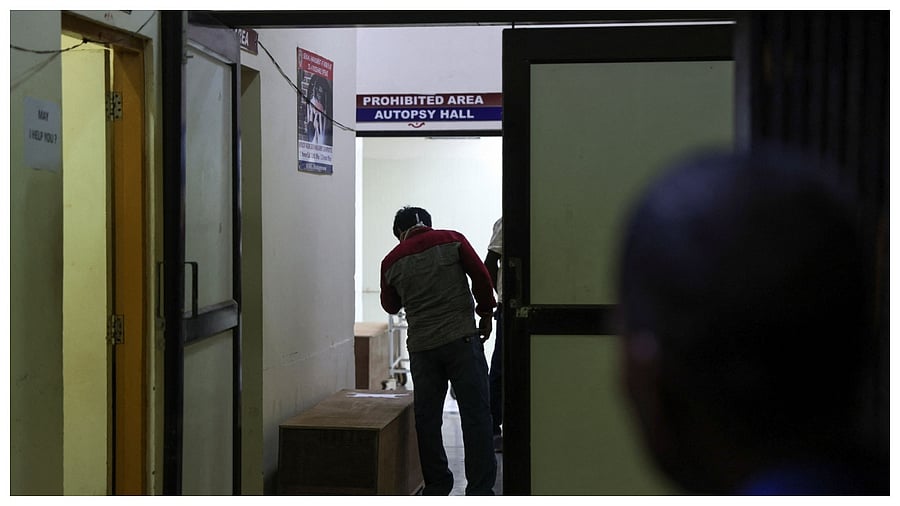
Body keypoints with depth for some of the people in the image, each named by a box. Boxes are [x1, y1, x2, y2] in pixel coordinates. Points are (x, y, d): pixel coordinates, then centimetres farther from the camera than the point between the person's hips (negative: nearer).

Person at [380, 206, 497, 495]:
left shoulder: (392, 262, 8)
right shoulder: (451, 241, 2)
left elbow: (391, 306, 19)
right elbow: (481, 277, -2)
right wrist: (486, 312, 9)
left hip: (421, 346, 2)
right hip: (462, 338, -2)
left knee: (427, 417, 11)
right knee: (475, 414, 0)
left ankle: (436, 487, 15)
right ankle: (480, 489, -1)